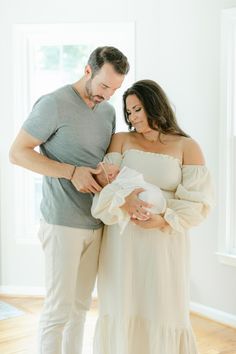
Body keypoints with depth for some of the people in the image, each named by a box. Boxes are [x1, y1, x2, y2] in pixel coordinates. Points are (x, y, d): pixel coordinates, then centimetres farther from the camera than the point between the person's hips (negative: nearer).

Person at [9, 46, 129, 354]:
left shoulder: (108, 111, 11)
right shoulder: (54, 104, -10)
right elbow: (18, 153, -10)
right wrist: (72, 173, -17)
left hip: (96, 223, 7)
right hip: (63, 223, -7)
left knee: (81, 304, 14)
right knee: (59, 307, -2)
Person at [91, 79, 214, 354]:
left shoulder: (186, 147, 2)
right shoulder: (121, 141, 7)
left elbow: (197, 201, -4)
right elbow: (106, 183, -3)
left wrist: (163, 220, -19)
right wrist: (122, 202, -23)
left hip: (164, 242, -1)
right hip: (122, 241, 2)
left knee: (161, 310, 2)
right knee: (122, 308, 6)